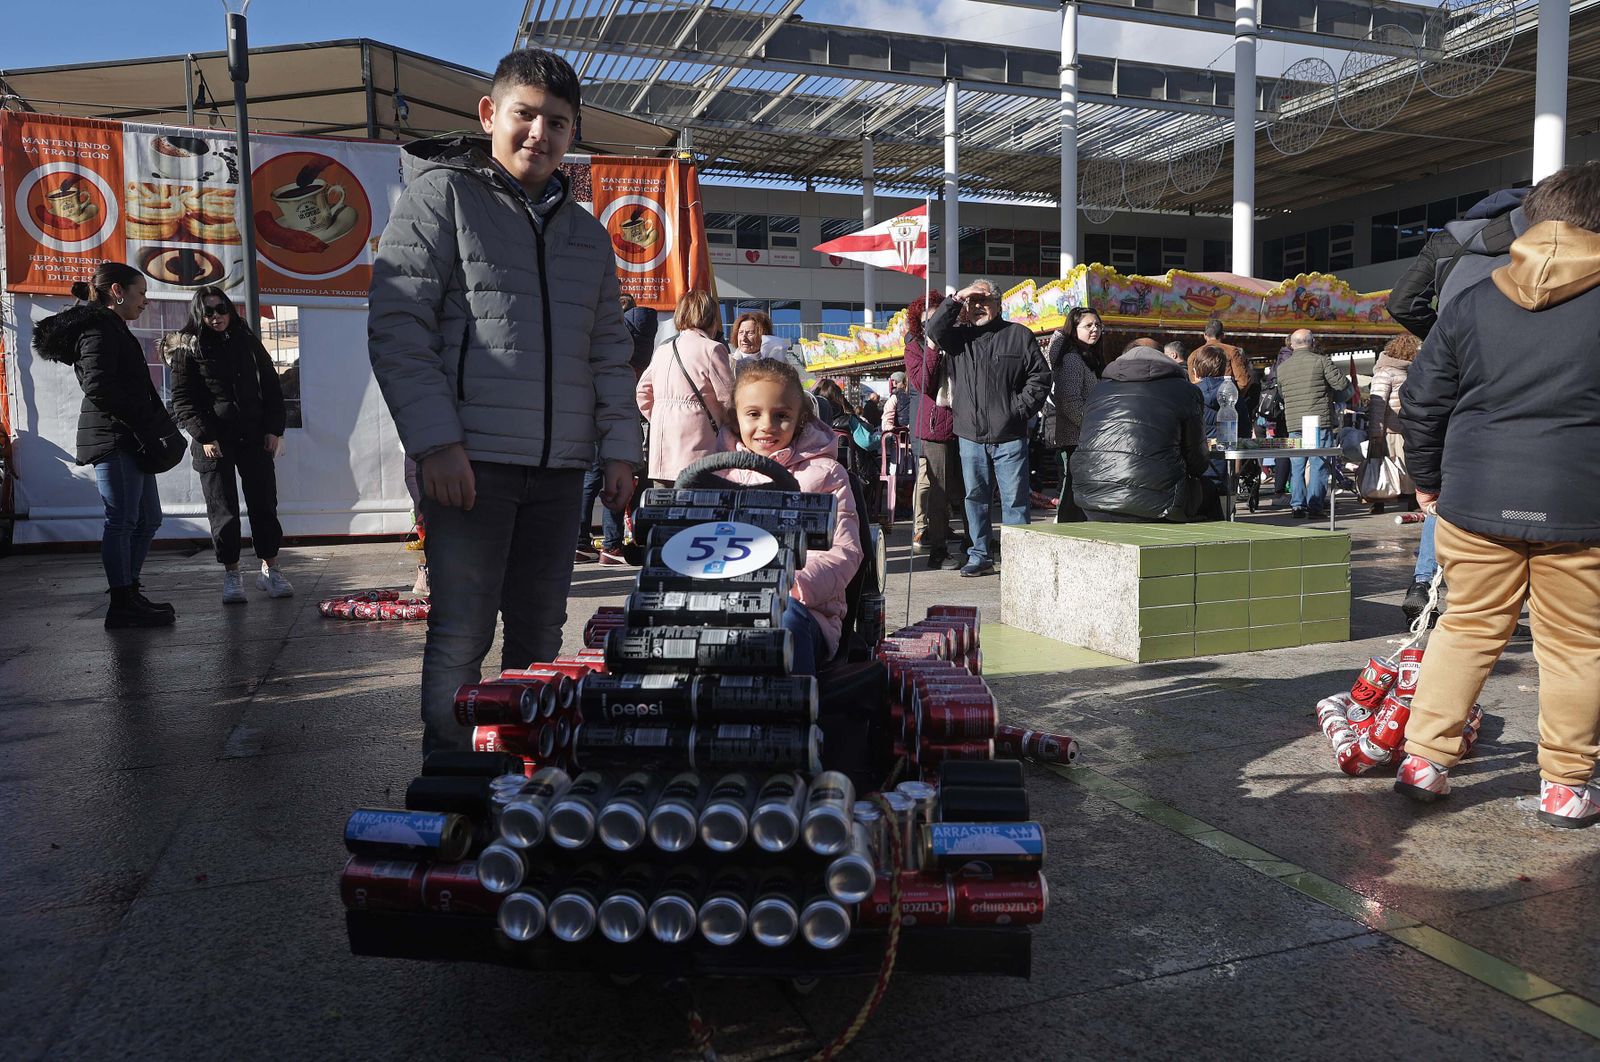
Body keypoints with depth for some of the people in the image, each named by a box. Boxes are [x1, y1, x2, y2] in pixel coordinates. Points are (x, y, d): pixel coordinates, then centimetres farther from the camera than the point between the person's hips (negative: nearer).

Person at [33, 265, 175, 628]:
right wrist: (143, 425, -17)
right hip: (115, 439, -10)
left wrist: (151, 429, 10)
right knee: (122, 521, -7)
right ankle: (122, 605, -2)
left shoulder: (110, 329, 23)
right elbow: (98, 387, -21)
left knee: (148, 519, 13)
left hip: (130, 441, 10)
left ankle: (129, 595, 21)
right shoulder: (100, 329, -9)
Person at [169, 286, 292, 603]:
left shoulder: (249, 343, 11)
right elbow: (182, 400, -2)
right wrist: (204, 436, -12)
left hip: (254, 437, 2)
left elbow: (271, 387, 13)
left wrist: (274, 429, 3)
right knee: (223, 510, 0)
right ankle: (231, 575, 8)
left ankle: (270, 569, 11)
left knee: (264, 504, 2)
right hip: (213, 442, -2)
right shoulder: (188, 349, 2)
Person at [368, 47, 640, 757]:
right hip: (471, 459, -5)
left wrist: (619, 448, 9)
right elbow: (397, 326, -7)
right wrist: (436, 442, -15)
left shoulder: (586, 233, 18)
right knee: (462, 636, -3)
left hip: (560, 467, 5)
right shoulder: (440, 194, 2)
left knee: (540, 634, 10)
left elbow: (609, 351, 20)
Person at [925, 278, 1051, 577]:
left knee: (1014, 499, -1)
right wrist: (955, 299, -8)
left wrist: (1020, 408, -6)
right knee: (976, 497, 9)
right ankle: (980, 556, 17)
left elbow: (1040, 376, 3)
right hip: (970, 435, 3)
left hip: (1009, 437, -3)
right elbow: (934, 330, -5)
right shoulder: (961, 337, 14)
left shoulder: (1018, 335, 6)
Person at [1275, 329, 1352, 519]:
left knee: (1296, 466, 9)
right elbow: (1342, 384, -6)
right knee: (1318, 465, 0)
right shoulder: (1321, 361, -4)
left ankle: (1297, 505, 7)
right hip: (1320, 421, -3)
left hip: (1294, 424, 3)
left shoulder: (1282, 367, 9)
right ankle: (1315, 506, -1)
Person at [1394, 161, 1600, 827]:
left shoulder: (1472, 305, 5)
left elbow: (1420, 403, 7)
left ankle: (1425, 759, 14)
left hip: (1479, 500, 2)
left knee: (1467, 627, 14)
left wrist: (1428, 480, 18)